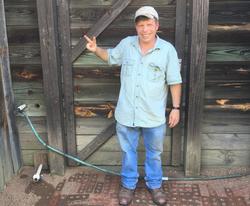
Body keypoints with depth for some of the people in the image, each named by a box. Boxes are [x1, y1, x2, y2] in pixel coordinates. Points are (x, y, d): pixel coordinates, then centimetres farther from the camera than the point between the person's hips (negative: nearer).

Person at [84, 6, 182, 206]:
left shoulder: (167, 49, -10)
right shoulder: (126, 44, -2)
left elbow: (175, 81, -5)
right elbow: (111, 56, 18)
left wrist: (176, 107, -7)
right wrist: (96, 49, -1)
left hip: (154, 115, -1)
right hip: (127, 113, 2)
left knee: (154, 153, 17)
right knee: (128, 151, 17)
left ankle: (155, 185, 39)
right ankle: (128, 185, 37)